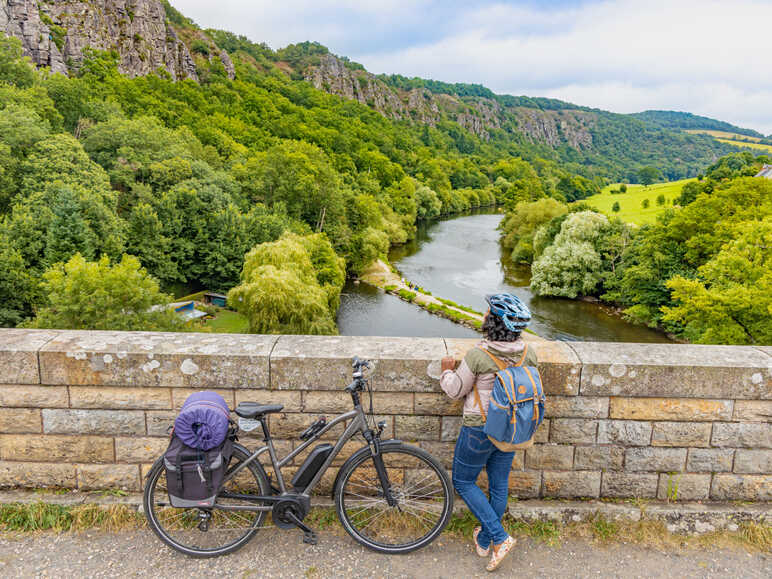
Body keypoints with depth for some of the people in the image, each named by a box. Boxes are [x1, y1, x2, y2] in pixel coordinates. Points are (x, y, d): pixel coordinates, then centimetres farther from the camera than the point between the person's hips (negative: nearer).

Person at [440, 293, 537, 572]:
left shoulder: (477, 356, -27)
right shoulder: (527, 353, -11)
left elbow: (456, 391, -13)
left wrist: (448, 371, 4)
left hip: (480, 430, -6)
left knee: (463, 482, 15)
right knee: (499, 484, 20)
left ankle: (499, 538, 10)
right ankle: (484, 541, 39)